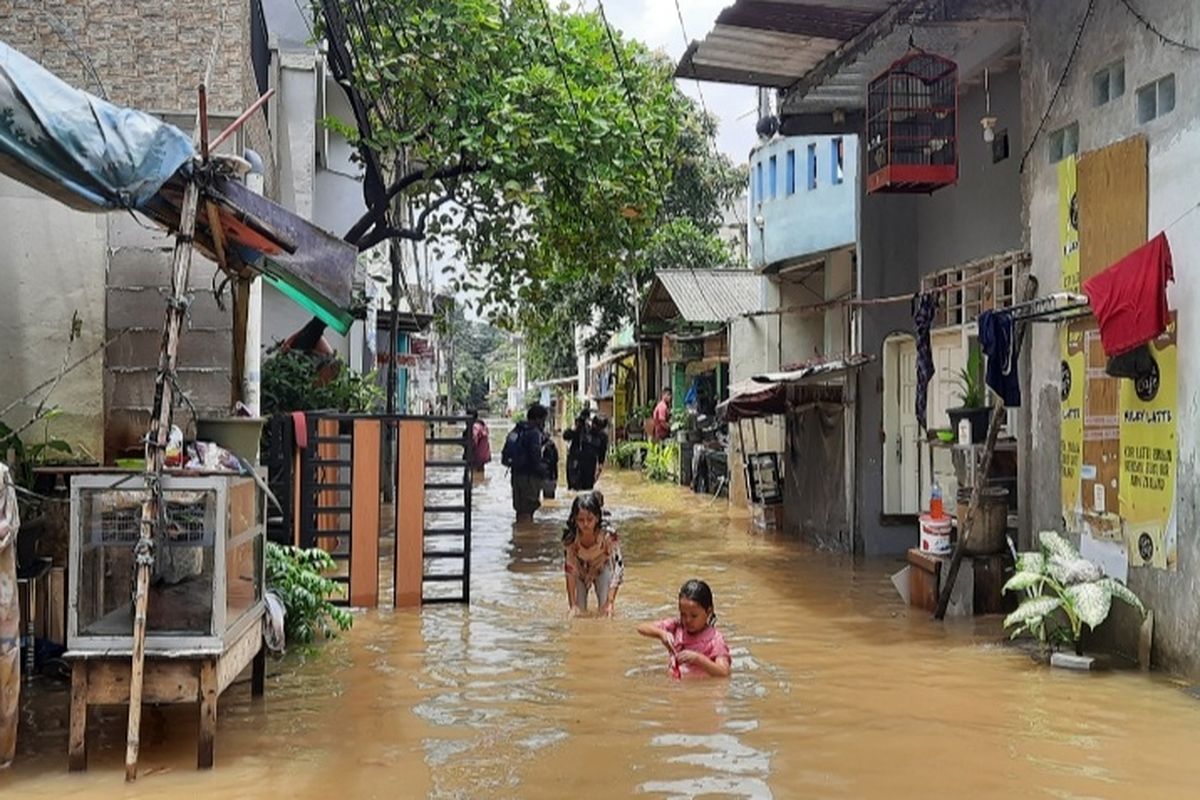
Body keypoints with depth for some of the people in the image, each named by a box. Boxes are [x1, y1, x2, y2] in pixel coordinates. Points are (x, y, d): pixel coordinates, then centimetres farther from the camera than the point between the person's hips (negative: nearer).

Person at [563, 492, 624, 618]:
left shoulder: (608, 535, -36)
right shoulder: (570, 538, -33)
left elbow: (618, 567, -32)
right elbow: (570, 571, -25)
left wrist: (610, 602, -37)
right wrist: (572, 605, -26)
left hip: (602, 568, -1)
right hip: (580, 570, 1)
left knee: (606, 610, -18)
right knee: (578, 610, -11)